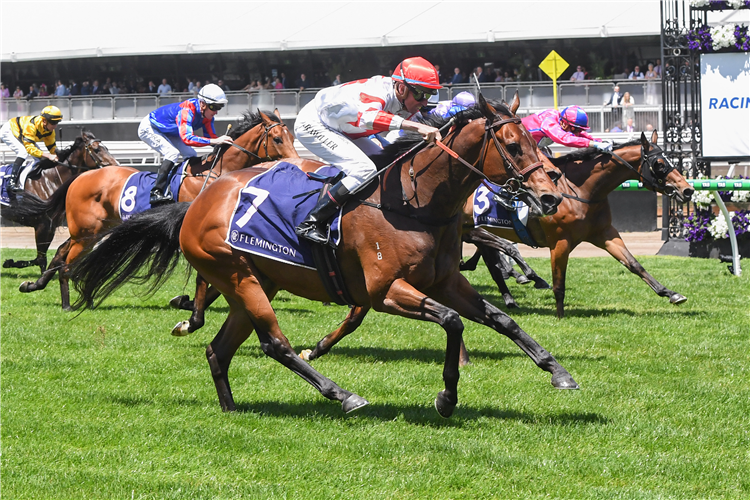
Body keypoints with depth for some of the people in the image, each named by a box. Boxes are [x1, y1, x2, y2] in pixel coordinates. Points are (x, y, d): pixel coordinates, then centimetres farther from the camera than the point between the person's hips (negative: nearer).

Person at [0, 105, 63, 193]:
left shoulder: (50, 130, -16)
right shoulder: (31, 125, -41)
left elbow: (52, 146, -5)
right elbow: (29, 147, -44)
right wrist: (48, 155, -50)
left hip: (19, 135, 8)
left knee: (38, 158, -3)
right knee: (23, 152, -29)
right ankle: (12, 183, -32)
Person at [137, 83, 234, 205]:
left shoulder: (207, 114, -13)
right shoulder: (187, 109, -39)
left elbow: (211, 136, -5)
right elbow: (187, 138, -50)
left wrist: (223, 142, -26)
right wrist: (215, 141, -52)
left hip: (168, 132, 9)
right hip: (149, 129, -9)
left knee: (191, 155, 2)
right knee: (172, 153, -26)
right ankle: (156, 193, -28)